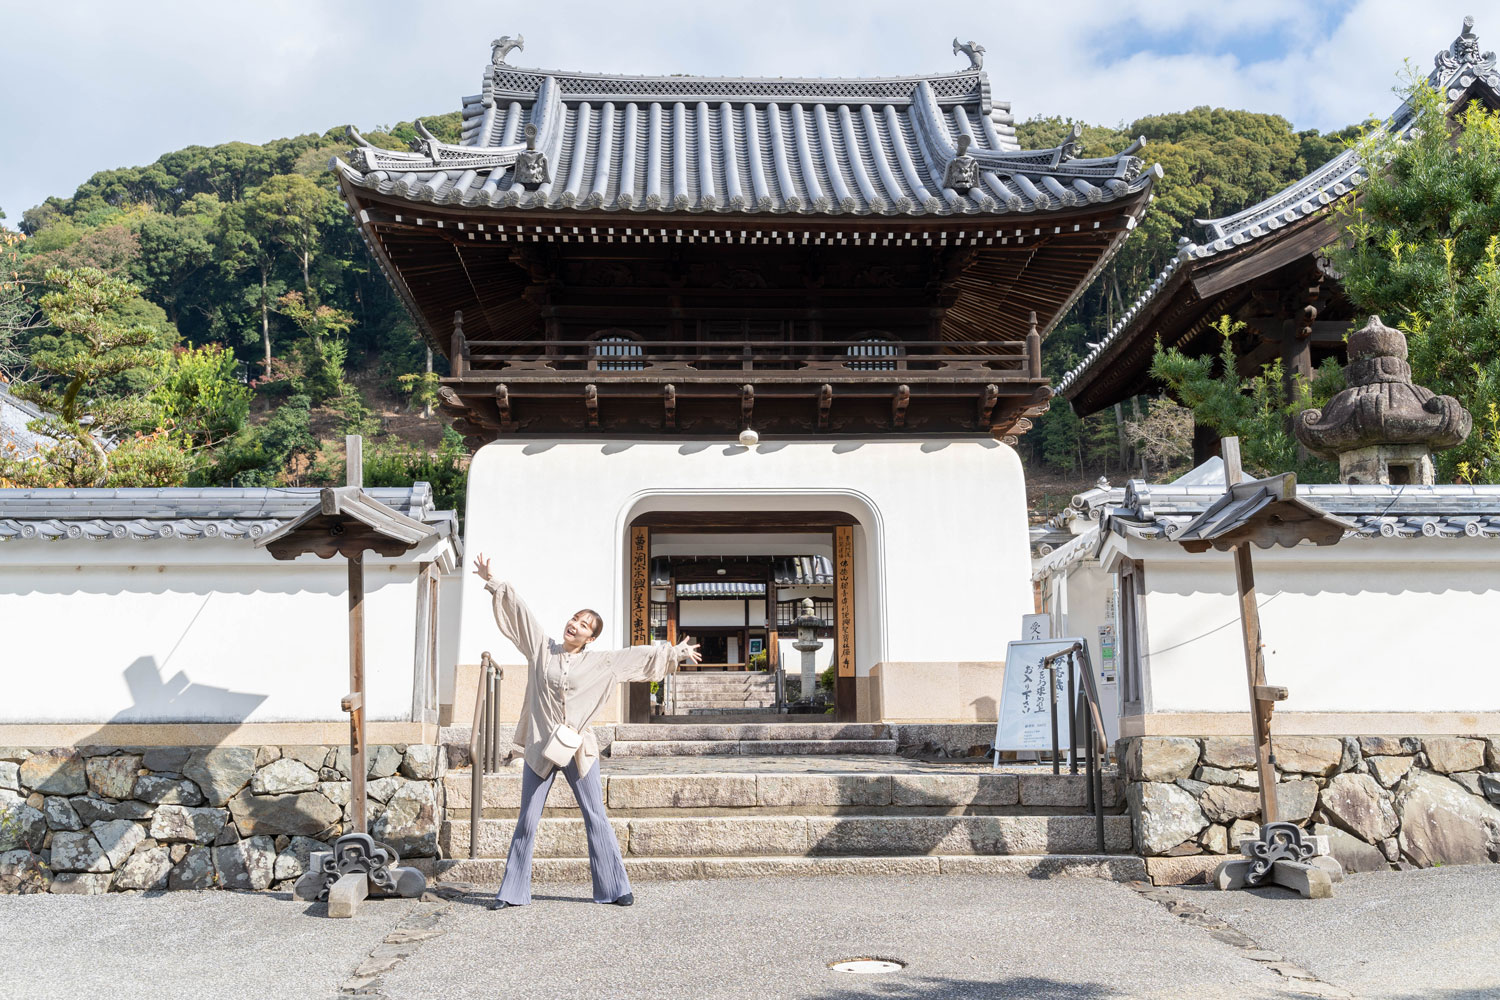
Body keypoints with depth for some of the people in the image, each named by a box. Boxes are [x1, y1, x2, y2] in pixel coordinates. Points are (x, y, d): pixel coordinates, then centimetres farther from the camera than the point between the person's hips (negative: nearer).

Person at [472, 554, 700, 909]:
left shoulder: (600, 662, 4)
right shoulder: (541, 648, 5)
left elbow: (640, 655, 10)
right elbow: (518, 611, 4)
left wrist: (675, 652, 12)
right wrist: (492, 582, 3)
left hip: (579, 750, 0)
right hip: (540, 749, 0)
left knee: (596, 818, 3)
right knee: (527, 822, 4)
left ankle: (615, 889, 9)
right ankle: (512, 892, 13)